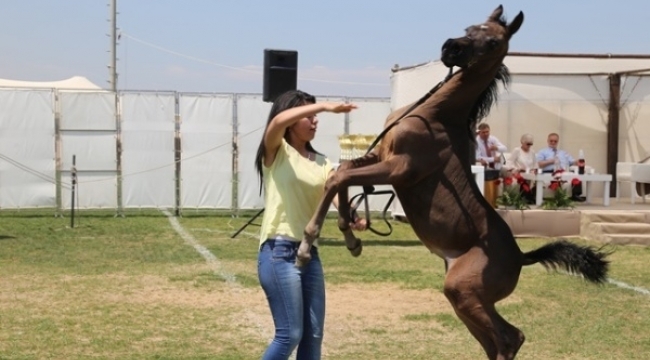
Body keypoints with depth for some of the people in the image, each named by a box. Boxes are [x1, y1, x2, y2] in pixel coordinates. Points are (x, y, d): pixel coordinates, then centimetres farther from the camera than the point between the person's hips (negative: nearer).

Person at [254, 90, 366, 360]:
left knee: (313, 334, 9)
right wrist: (325, 106, -29)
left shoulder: (321, 162, 12)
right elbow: (278, 121, -25)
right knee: (290, 334, -8)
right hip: (279, 252, -6)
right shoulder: (276, 152, -3)